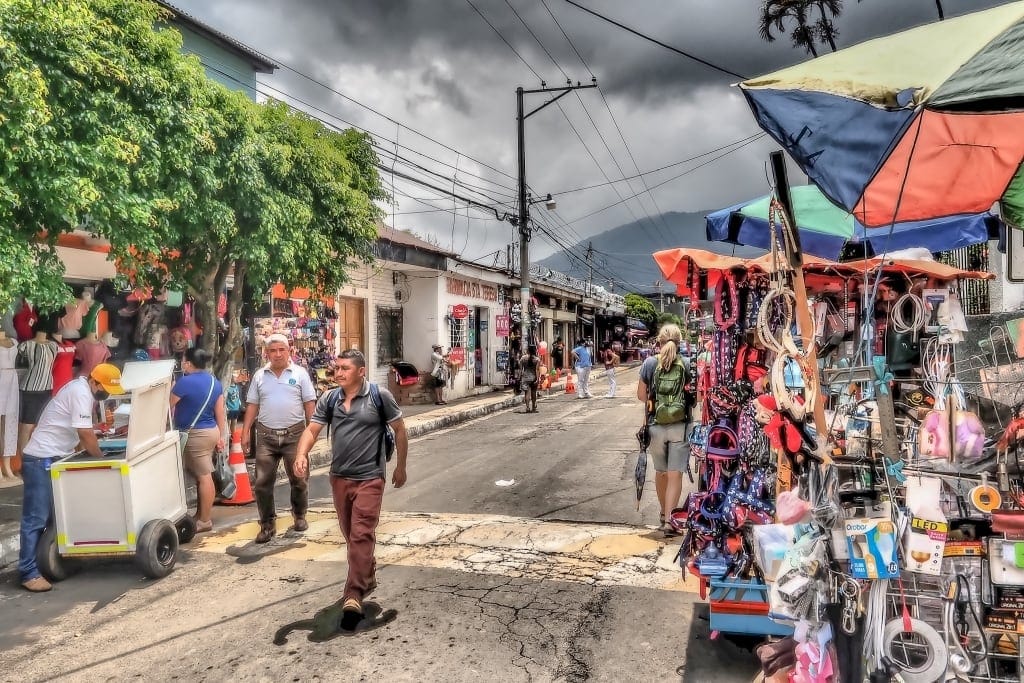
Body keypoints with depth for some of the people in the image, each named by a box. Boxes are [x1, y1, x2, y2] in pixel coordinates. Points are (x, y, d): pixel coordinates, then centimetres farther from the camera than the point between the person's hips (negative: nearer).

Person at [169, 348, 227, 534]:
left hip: (195, 434, -8)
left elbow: (168, 407, -5)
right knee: (201, 475, 15)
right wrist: (222, 436, 13)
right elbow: (220, 412, 9)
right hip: (211, 432, 8)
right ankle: (200, 514, 25)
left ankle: (205, 521, 4)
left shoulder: (185, 382, -16)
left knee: (204, 476, -3)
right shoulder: (214, 382, 7)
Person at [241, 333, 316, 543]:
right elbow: (252, 406, 9)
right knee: (263, 482, 1)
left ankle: (299, 516, 28)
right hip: (266, 435, 2)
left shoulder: (300, 374, 1)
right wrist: (245, 432, 2)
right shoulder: (259, 376, 7)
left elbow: (309, 404, 0)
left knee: (298, 479, 9)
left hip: (294, 434, -2)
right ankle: (267, 525, 12)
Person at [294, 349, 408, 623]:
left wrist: (400, 467, 2)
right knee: (350, 535, 17)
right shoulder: (329, 399, 3)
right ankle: (367, 578, 37)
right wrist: (302, 455, -21)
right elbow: (312, 429, -1)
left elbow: (399, 429, -1)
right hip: (339, 477, 5)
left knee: (362, 535, -10)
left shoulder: (380, 396, -9)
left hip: (369, 478, -5)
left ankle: (354, 594, -8)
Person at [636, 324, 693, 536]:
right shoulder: (687, 364, -5)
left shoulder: (649, 363, -3)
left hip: (655, 425, 2)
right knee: (675, 475, 1)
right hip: (680, 426, -2)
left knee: (661, 471, 19)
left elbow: (641, 395, 1)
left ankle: (664, 514, 34)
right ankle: (668, 520, -7)